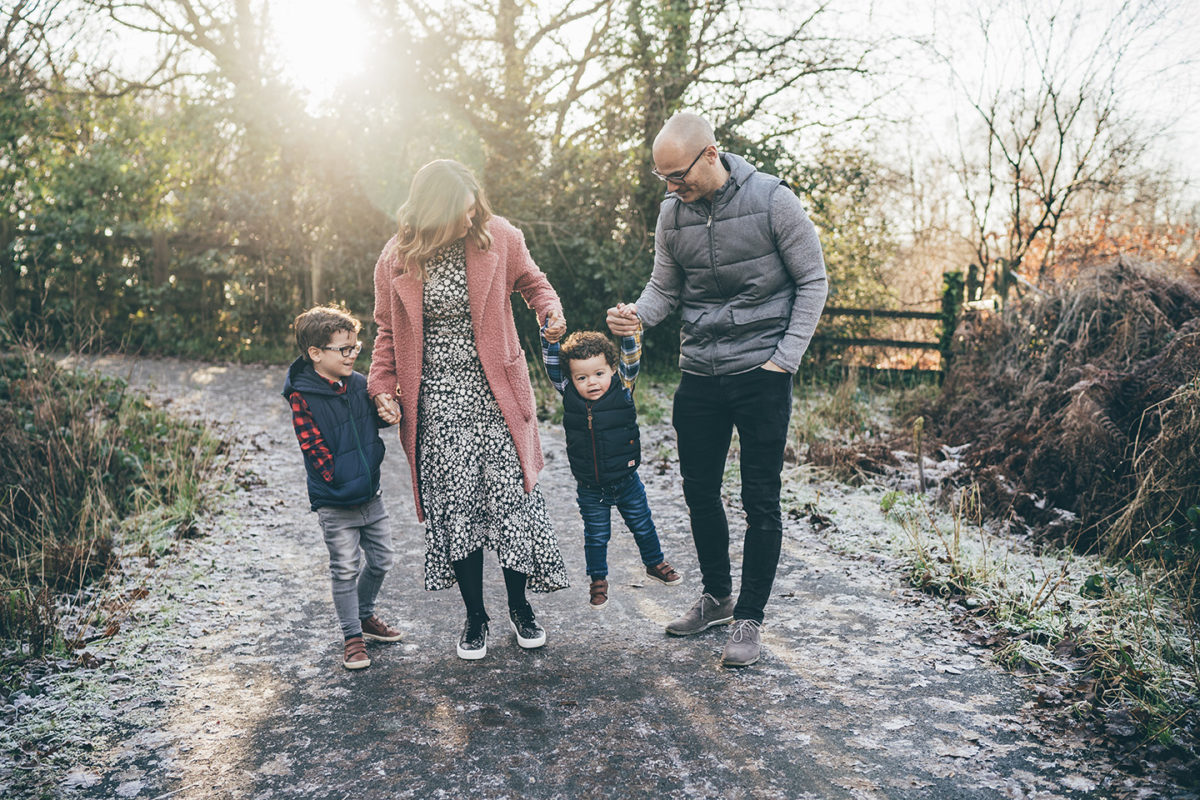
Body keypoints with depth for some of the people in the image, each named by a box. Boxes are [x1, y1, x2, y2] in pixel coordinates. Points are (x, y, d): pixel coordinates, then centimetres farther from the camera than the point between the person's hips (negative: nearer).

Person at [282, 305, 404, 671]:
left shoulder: (360, 384, 2)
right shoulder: (303, 398, -14)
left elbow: (379, 419, 16)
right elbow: (317, 452, -15)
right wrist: (337, 478, -19)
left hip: (370, 495, 6)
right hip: (334, 503, -6)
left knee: (380, 560, 16)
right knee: (345, 570, 3)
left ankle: (365, 616, 38)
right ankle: (352, 636, 19)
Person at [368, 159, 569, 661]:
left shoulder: (499, 238, -3)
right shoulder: (397, 260, -2)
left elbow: (532, 282, 14)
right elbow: (388, 332, 11)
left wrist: (550, 311, -7)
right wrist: (383, 388, 0)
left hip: (494, 394, 0)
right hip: (437, 403, 0)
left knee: (512, 497, 0)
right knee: (454, 506, 1)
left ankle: (519, 605, 21)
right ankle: (475, 615, 19)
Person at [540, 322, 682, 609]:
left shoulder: (622, 389, -12)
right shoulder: (569, 396, -9)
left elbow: (631, 359, -20)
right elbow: (553, 367, -13)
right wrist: (551, 339, -29)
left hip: (626, 481, 0)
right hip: (590, 489, 0)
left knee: (642, 526, 20)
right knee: (596, 536, 14)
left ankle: (655, 563, 44)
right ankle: (598, 580, 34)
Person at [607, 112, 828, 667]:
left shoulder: (772, 200, -10)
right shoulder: (673, 212, 3)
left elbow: (812, 281, -3)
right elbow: (665, 287, 10)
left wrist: (785, 356, -9)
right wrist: (637, 315, -13)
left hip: (761, 373, -4)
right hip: (699, 375, 5)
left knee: (761, 502, 1)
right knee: (700, 494, 12)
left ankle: (750, 618, 15)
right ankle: (716, 597, 32)